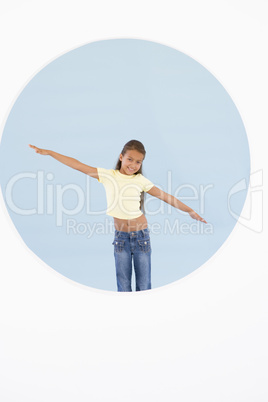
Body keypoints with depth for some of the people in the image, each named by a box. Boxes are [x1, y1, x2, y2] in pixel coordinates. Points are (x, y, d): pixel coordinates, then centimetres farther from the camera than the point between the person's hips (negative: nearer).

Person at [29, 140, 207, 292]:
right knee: (123, 286, 5)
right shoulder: (108, 175, -1)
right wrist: (49, 152, -3)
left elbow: (166, 197, 4)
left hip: (141, 235, -1)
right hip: (121, 236, 1)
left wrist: (190, 211, 6)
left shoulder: (141, 180, -2)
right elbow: (78, 165, -2)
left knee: (144, 286, 3)